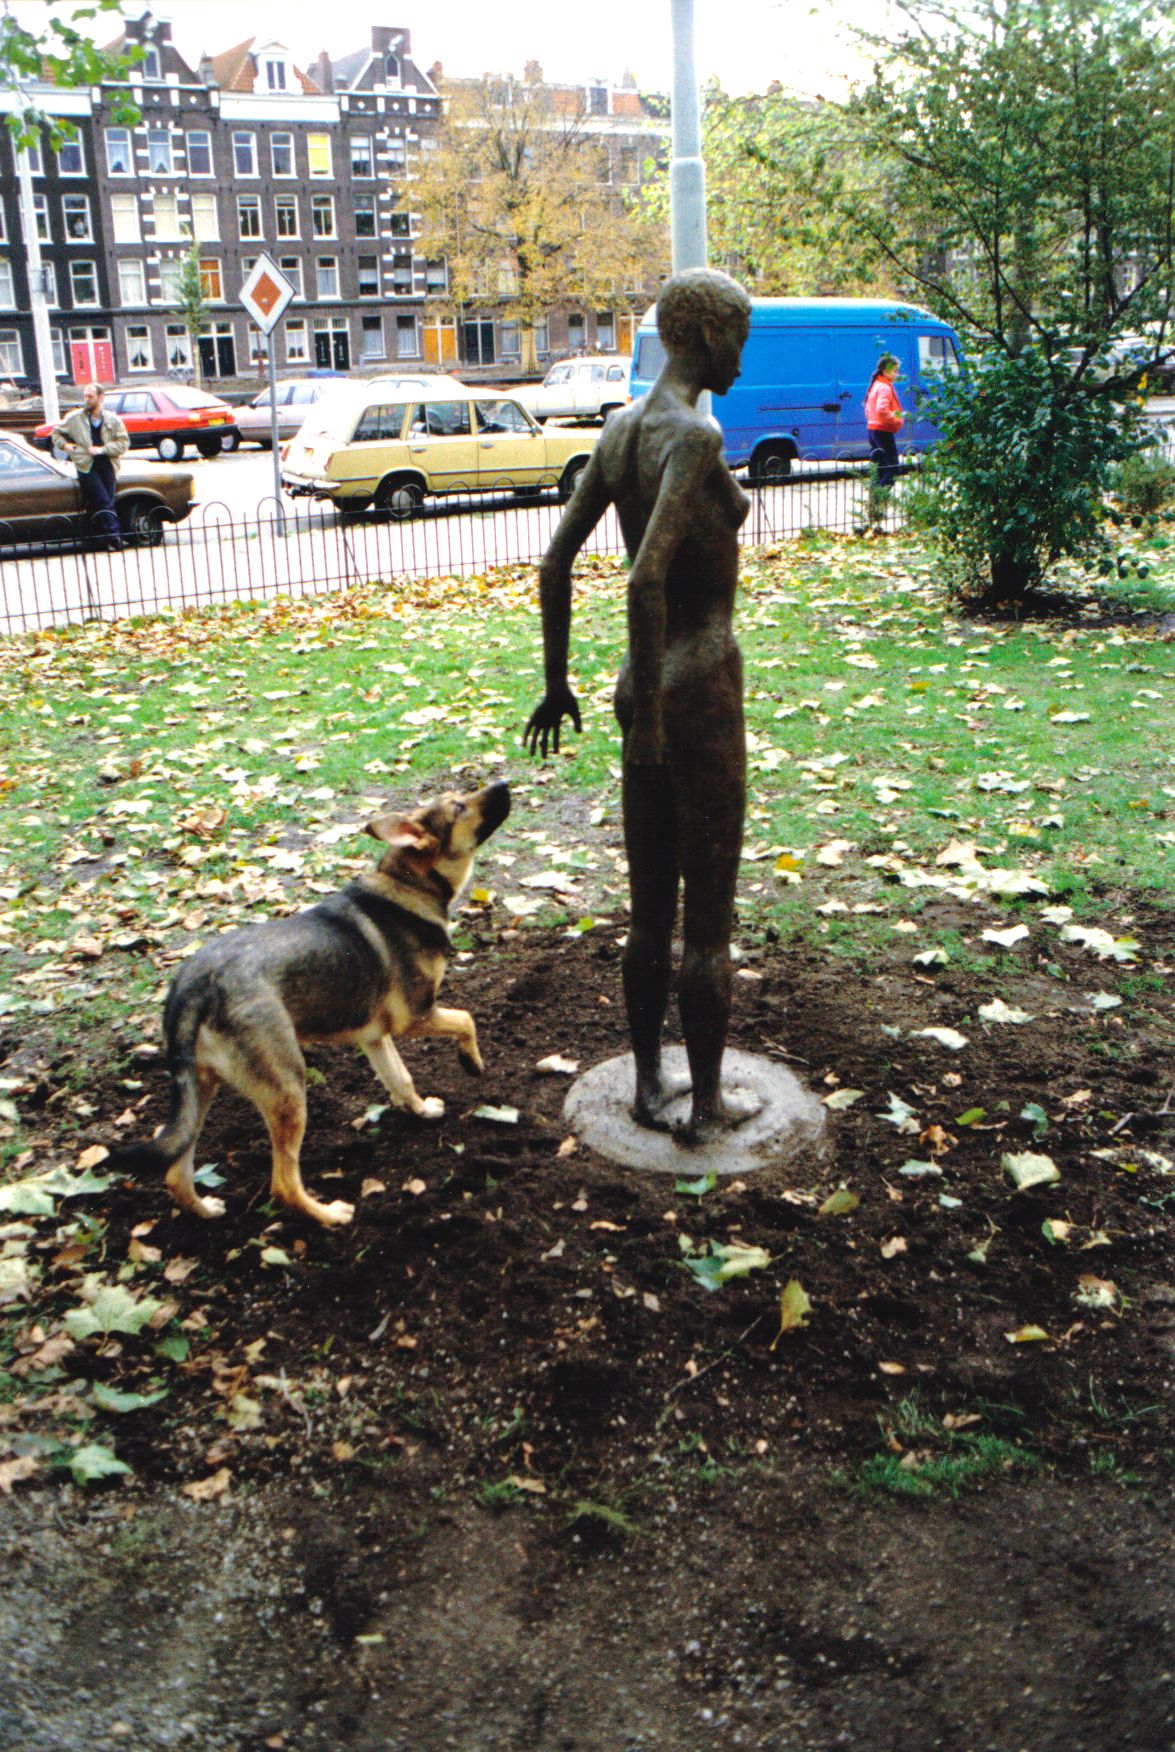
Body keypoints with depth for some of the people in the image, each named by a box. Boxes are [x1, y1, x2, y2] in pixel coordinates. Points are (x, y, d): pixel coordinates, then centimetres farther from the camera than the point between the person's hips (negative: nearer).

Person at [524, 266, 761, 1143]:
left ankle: (649, 1082, 30)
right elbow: (646, 579, -29)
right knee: (710, 916, 6)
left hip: (647, 683, 8)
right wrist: (648, 716, -22)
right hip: (701, 690, -8)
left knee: (650, 907, 17)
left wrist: (558, 683, 16)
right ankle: (708, 1101, 21)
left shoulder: (621, 428, 8)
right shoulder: (696, 433, -18)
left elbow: (556, 561, 10)